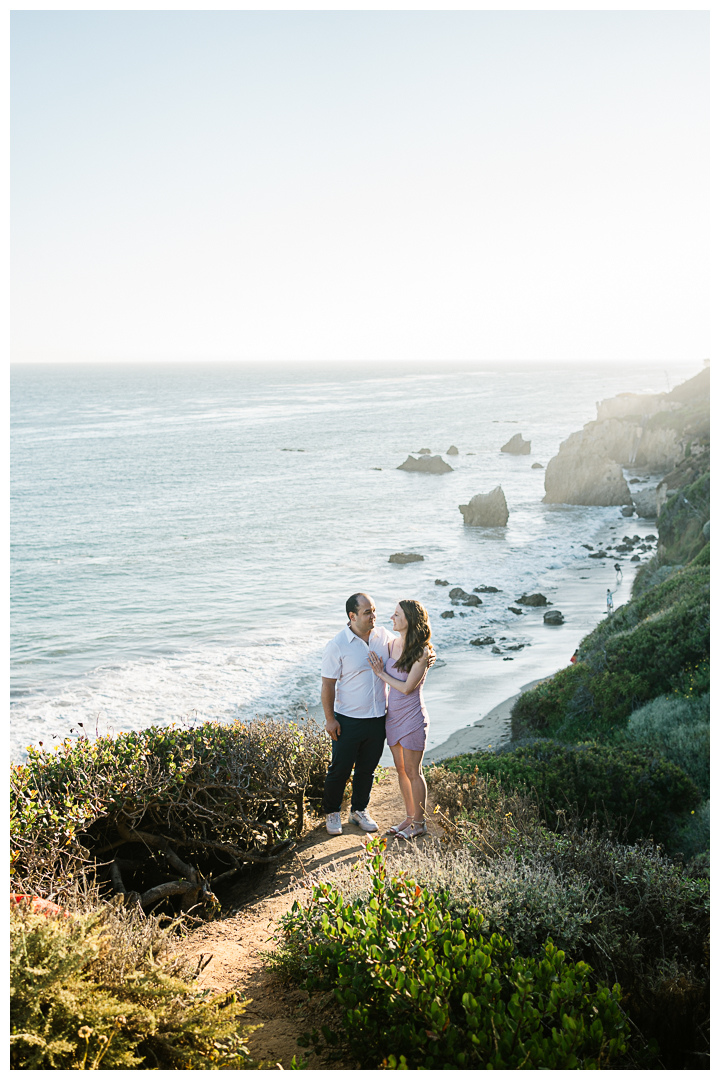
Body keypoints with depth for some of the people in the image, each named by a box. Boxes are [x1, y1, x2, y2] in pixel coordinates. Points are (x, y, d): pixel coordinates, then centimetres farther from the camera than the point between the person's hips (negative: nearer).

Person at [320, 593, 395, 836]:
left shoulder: (384, 637, -1)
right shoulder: (337, 645, -15)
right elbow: (327, 685, -10)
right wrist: (330, 719, -11)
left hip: (378, 719, 4)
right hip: (348, 721, -4)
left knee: (367, 768, 17)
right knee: (340, 768, 8)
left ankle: (359, 810, 35)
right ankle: (332, 812, 28)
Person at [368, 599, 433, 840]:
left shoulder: (421, 652, -18)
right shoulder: (393, 644, 3)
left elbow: (407, 687, -19)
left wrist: (381, 674, -13)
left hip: (412, 717, -7)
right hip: (393, 715, 7)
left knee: (413, 772, 4)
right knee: (401, 769, 16)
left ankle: (419, 823, 18)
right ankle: (410, 818, 30)